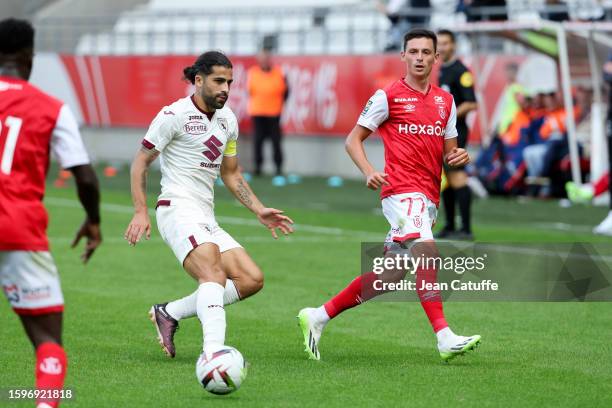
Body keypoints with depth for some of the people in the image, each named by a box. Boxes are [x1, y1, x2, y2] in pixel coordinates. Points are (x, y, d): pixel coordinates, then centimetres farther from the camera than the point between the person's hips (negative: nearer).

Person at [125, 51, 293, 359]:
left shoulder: (227, 120, 17)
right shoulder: (174, 115, -6)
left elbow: (230, 174, 27)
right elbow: (140, 162, -3)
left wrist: (259, 211, 16)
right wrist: (140, 212, -13)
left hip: (207, 219, 8)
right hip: (178, 210, -8)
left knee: (252, 280, -4)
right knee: (214, 274, -30)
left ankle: (169, 313, 3)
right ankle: (213, 352, -46)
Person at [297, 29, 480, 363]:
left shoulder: (445, 100, 17)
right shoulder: (388, 96, 1)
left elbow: (448, 152, 22)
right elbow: (353, 139, 3)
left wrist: (458, 157, -2)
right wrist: (368, 172, -14)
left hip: (428, 197, 7)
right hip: (401, 189, -7)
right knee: (425, 250, -28)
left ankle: (318, 317, 20)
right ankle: (445, 338, -33)